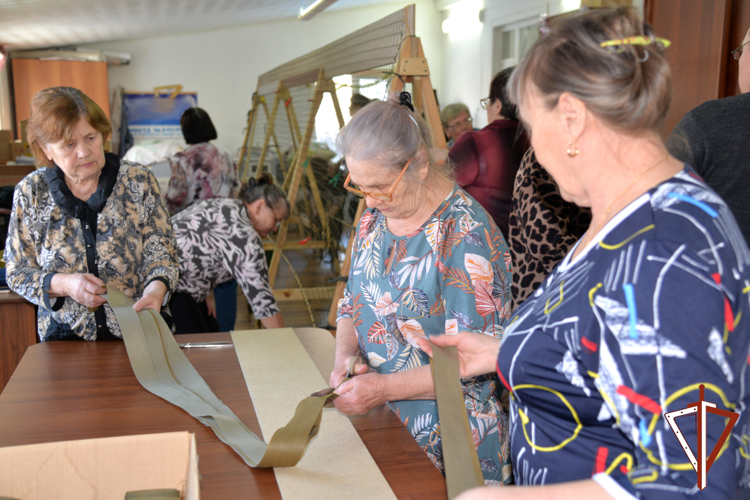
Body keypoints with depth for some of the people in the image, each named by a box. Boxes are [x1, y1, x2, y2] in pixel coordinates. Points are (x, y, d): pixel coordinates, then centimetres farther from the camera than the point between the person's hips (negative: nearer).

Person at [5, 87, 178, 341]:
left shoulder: (138, 180, -1)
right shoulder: (30, 193, 1)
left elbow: (160, 252, -1)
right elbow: (18, 273, 6)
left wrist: (156, 288, -23)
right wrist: (64, 284, -15)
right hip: (65, 333, 1)